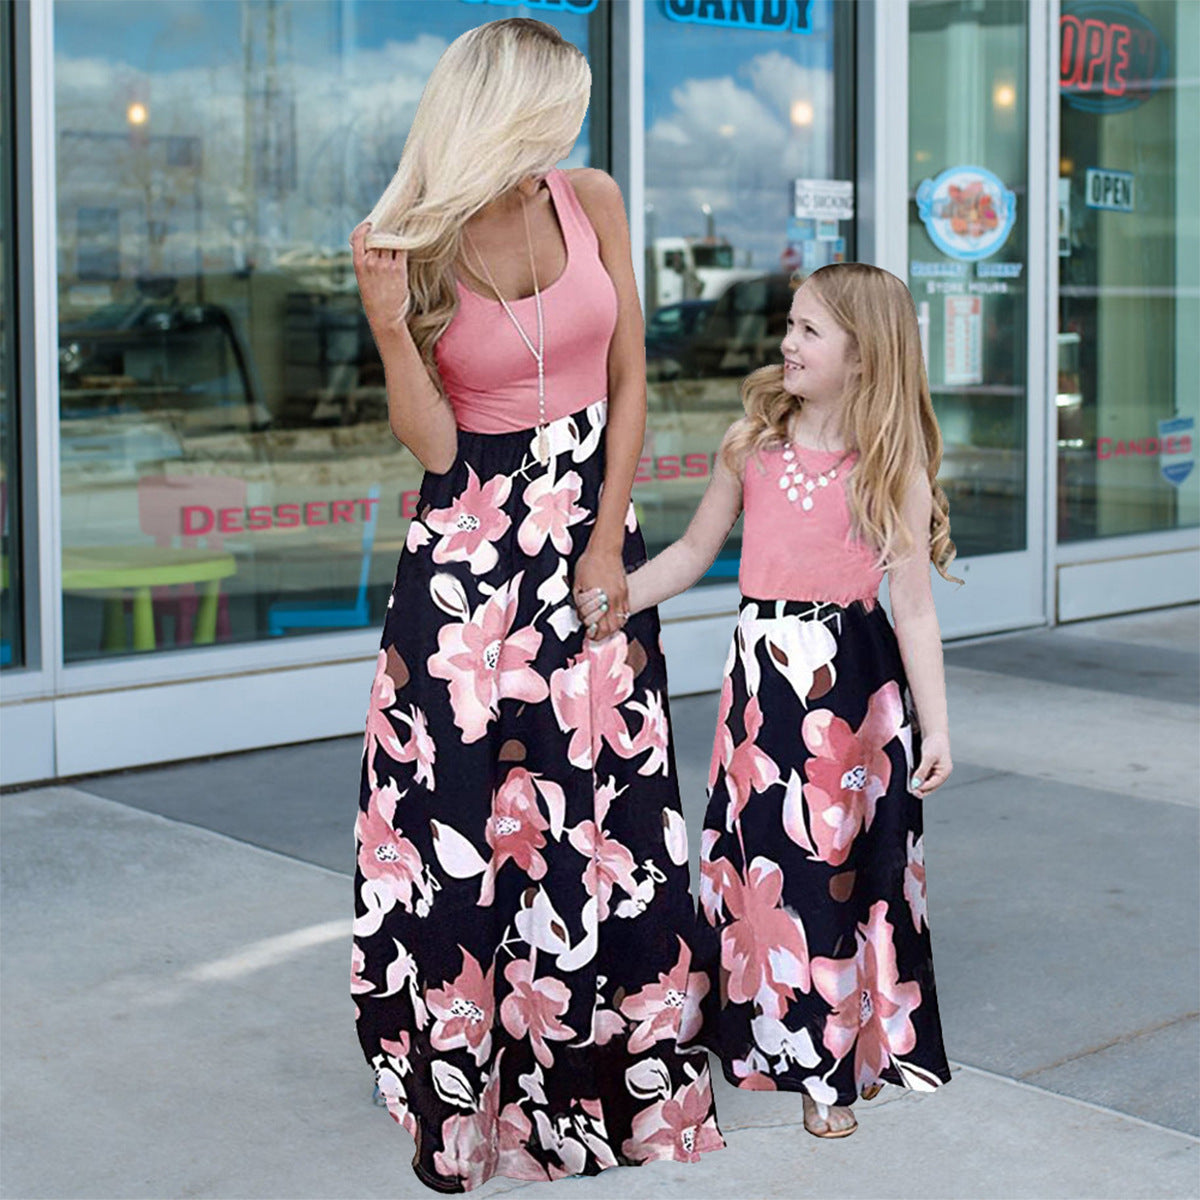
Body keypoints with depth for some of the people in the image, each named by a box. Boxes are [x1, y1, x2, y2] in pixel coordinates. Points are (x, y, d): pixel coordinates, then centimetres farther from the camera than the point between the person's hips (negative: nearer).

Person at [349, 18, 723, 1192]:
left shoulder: (591, 201, -1)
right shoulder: (411, 244, -7)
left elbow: (628, 382, 4)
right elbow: (433, 446, -9)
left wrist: (606, 545, -2)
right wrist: (390, 326, -25)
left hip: (592, 525, 2)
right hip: (471, 540, -2)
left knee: (599, 799, 4)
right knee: (463, 807, -1)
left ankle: (600, 1067, 19)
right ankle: (461, 1077, 15)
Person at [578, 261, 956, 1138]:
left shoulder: (893, 466, -6)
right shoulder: (753, 442, 3)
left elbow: (914, 608, -6)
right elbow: (695, 551, 11)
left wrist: (935, 726, -7)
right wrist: (616, 597, -1)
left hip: (854, 678, -3)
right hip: (765, 671, 3)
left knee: (846, 859, 4)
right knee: (765, 855, 6)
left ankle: (842, 1060, 20)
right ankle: (793, 1043, 23)